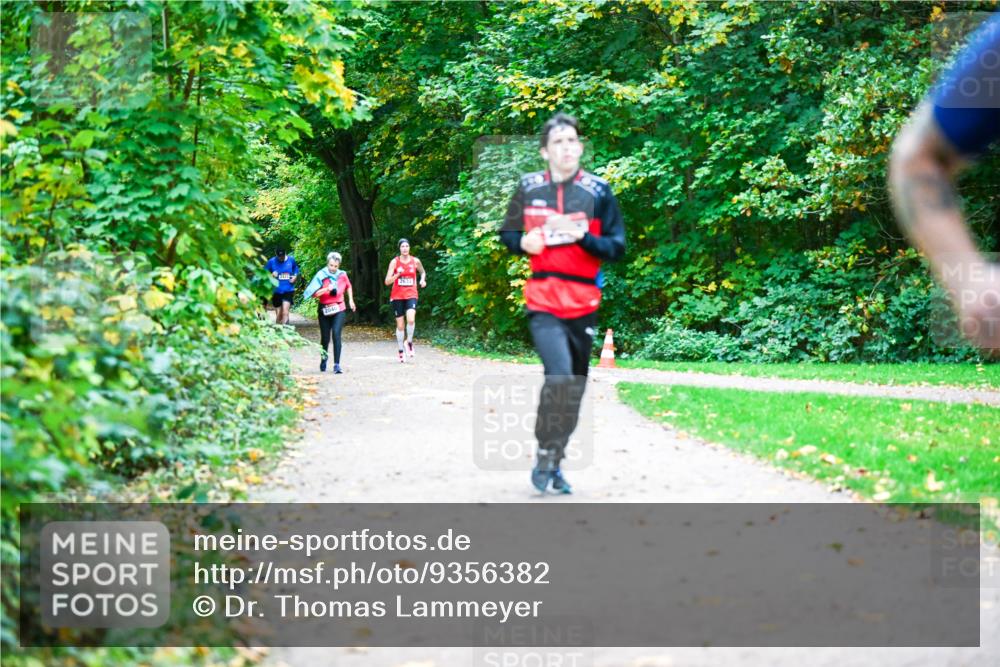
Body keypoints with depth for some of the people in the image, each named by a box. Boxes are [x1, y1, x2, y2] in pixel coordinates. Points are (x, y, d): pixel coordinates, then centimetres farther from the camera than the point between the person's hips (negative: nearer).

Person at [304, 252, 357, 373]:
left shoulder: (342, 275, -1)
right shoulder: (321, 276, -9)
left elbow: (348, 287, 21)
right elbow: (314, 294, -15)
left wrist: (351, 300, 18)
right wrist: (326, 289, -25)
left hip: (339, 310, 0)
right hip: (324, 310, 0)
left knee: (336, 334, -16)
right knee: (325, 337, 7)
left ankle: (337, 364, -17)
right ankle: (323, 357, 37)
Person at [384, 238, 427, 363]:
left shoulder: (415, 261, 2)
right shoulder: (394, 262, -3)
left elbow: (423, 272, 23)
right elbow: (387, 281, -6)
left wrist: (423, 280, 2)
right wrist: (397, 274, -22)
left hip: (411, 295, 0)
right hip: (397, 296, 0)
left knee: (411, 319, -25)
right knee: (400, 325, 3)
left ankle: (409, 342, 1)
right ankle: (400, 352, 15)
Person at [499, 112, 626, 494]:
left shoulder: (598, 192, 0)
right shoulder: (528, 189, 4)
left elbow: (617, 247, 1)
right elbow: (507, 235, 15)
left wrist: (582, 236, -16)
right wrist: (524, 242, -7)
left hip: (583, 303, 2)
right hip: (542, 302, -2)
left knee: (574, 387, 10)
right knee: (560, 375, -22)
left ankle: (555, 463, 27)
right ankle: (546, 455, -4)